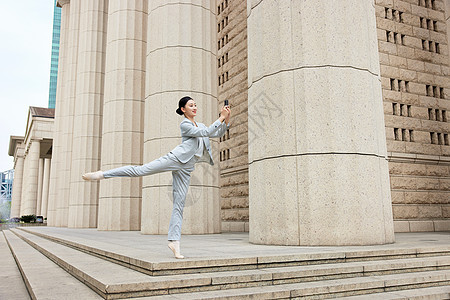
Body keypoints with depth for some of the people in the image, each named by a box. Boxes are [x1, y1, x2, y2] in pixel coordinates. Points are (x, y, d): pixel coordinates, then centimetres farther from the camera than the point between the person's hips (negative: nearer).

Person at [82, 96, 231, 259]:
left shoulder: (200, 125, 24)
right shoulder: (185, 124, 1)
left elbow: (217, 134, 23)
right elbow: (205, 133, -10)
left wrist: (227, 120, 9)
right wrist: (221, 117, -9)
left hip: (186, 168, 6)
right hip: (176, 158, -6)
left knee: (179, 204, -1)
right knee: (141, 170, -18)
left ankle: (174, 240, -2)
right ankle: (102, 174, -10)